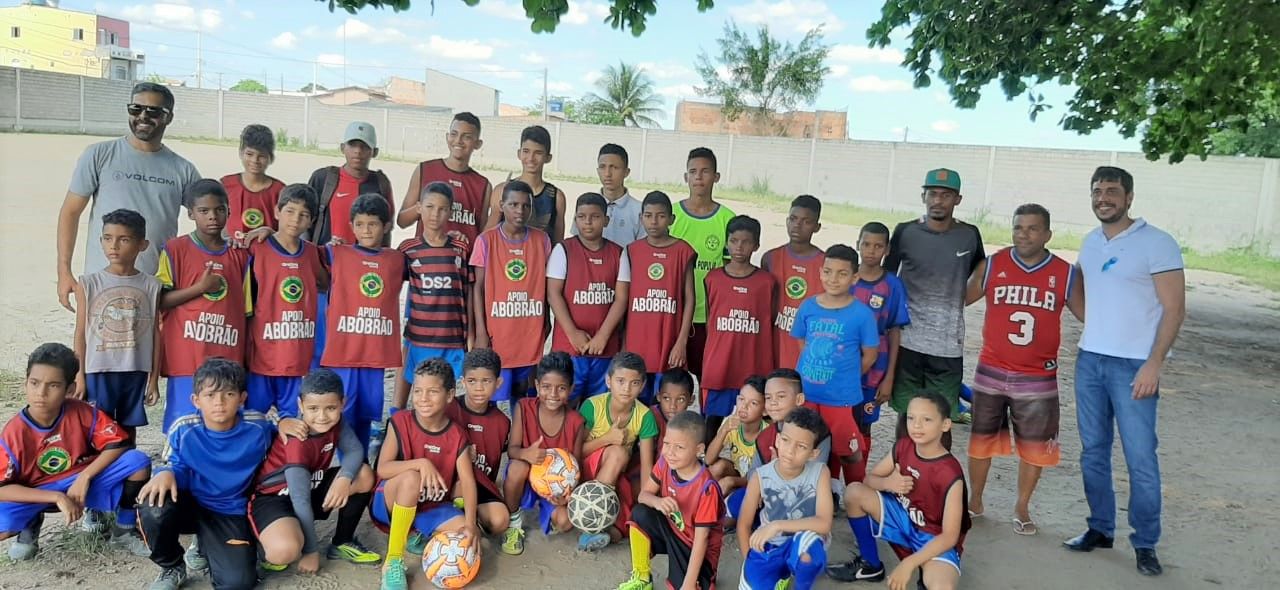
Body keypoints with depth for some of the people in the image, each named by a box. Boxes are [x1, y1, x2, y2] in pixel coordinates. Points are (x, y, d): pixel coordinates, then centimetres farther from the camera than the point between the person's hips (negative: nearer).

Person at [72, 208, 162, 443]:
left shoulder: (151, 286, 0)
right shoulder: (89, 283, -2)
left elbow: (155, 333, 3)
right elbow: (81, 332, 1)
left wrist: (154, 379, 3)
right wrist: (79, 376, -2)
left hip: (135, 371, 1)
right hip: (98, 371, -1)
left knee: (128, 430, 12)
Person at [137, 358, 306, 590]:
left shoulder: (256, 426, -12)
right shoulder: (183, 429, -15)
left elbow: (276, 441, 10)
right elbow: (178, 467, -5)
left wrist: (284, 422, -13)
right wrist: (166, 473, -29)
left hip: (230, 513, 0)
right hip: (190, 505, 0)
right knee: (154, 508, -36)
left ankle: (205, 545, 21)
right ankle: (172, 568, -2)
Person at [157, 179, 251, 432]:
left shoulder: (240, 255, 10)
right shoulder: (175, 249, 1)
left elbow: (246, 311, 11)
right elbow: (158, 302, -4)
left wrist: (247, 361, 8)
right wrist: (200, 287, -14)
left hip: (229, 362, 3)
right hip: (187, 362, -3)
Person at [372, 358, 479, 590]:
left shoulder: (456, 435, -7)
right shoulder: (400, 422, -13)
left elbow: (467, 481, -15)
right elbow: (382, 469, -22)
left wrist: (470, 523, -29)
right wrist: (421, 462, -38)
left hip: (431, 507, 3)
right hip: (391, 504, -3)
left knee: (469, 535, -23)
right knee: (411, 477, -37)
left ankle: (420, 537, 7)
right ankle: (393, 561, -27)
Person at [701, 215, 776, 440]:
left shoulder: (767, 282, -1)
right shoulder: (713, 278, 3)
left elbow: (770, 327, 4)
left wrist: (770, 371, 2)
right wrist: (709, 359, 11)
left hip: (753, 370, -1)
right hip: (717, 368, 1)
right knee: (713, 421, 9)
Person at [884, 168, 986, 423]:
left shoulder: (969, 236, 1)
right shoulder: (905, 232, -2)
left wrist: (953, 303, 13)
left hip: (949, 343, 1)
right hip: (907, 339, 0)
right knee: (906, 415, 7)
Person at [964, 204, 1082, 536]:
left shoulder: (1065, 274, -3)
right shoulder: (991, 266, -4)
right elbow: (959, 299, 3)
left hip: (1038, 379, 0)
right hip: (990, 374, 0)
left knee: (1034, 448, 8)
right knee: (981, 440, 12)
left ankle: (1022, 509, 28)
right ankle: (974, 501, 31)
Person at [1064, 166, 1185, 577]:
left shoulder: (1157, 243, -8)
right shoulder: (1089, 243, 10)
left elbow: (1174, 309, -10)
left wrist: (1154, 364, -17)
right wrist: (1094, 331, 12)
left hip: (1134, 365, -6)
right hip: (1089, 360, 6)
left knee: (1140, 457, -3)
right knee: (1093, 450, 11)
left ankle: (1145, 543, 10)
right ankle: (1100, 528, 23)